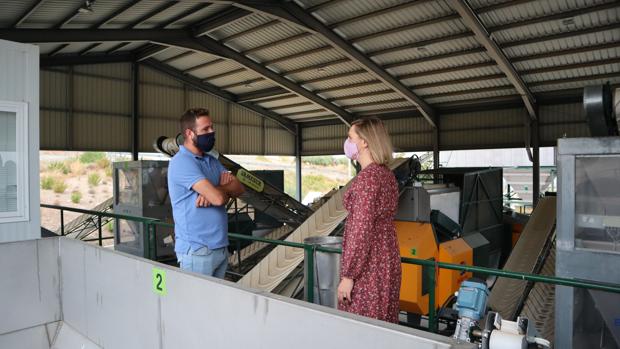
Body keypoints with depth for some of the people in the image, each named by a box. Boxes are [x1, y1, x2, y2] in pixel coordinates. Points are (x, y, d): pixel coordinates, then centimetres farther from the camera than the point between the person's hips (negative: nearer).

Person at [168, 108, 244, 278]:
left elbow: (239, 188, 4)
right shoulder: (182, 162, -16)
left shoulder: (212, 161, 12)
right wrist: (224, 187, 0)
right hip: (196, 249, -8)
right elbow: (218, 198, -24)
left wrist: (215, 191, -16)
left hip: (221, 246, 8)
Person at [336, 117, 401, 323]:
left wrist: (347, 275, -16)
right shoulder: (387, 174, 8)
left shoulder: (367, 177, -19)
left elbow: (361, 230, -22)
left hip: (367, 265, -9)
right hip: (387, 259, 9)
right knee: (384, 323, 18)